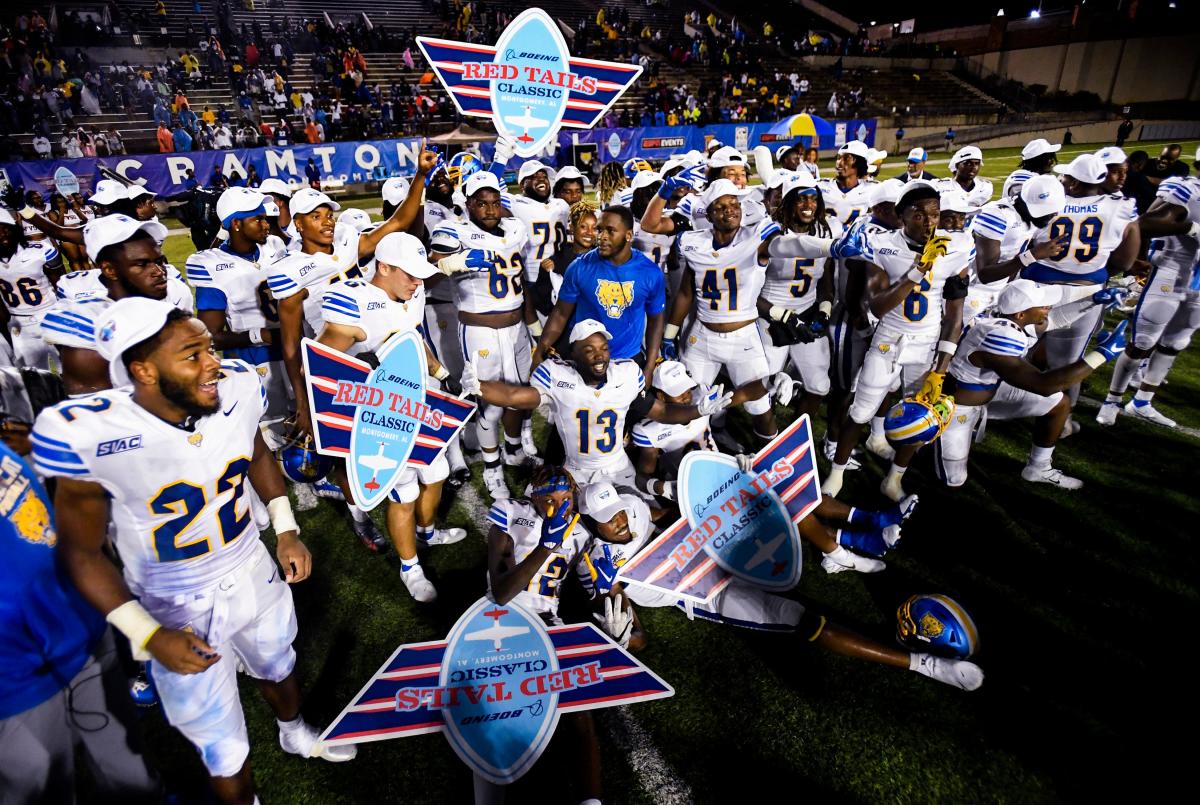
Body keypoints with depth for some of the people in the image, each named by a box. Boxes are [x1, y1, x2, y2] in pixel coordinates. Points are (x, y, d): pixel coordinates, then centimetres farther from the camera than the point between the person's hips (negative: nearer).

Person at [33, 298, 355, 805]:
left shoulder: (238, 390, -17)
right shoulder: (88, 436, -27)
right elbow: (82, 552, -14)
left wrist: (286, 529, 1)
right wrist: (148, 636, -20)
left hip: (254, 573, 4)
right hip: (176, 609, -4)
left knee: (277, 666, 32)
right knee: (224, 752, 11)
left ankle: (296, 734, 64)